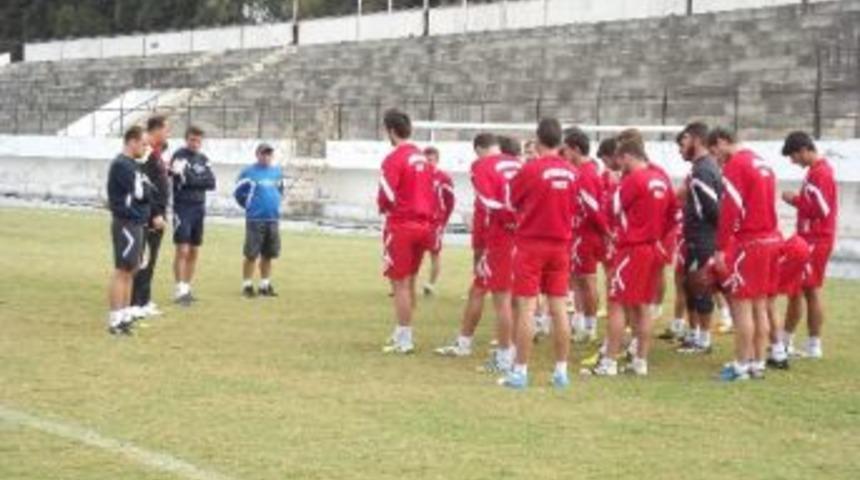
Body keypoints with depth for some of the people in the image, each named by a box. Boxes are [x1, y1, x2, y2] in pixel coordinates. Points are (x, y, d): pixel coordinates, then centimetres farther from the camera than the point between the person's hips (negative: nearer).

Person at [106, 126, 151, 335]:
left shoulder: (131, 164, 16)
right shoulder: (122, 165, -15)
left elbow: (144, 192, 17)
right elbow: (141, 193, -18)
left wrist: (145, 187, -2)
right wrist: (147, 184, 0)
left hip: (135, 223, 10)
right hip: (126, 224, -10)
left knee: (130, 270, 13)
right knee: (122, 270, -8)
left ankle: (125, 315, 20)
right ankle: (115, 320, -6)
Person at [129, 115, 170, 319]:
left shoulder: (156, 152, 16)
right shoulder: (149, 153, -17)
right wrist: (155, 215, -22)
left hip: (157, 215, 10)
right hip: (150, 217, -10)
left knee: (150, 260, 14)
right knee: (143, 260, -7)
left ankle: (145, 301, 21)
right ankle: (136, 304, -4)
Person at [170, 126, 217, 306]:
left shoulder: (204, 159, 13)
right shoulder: (179, 155, -6)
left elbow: (211, 183, 0)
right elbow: (184, 180, -19)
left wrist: (192, 180, -9)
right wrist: (201, 180, -9)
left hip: (199, 208, 6)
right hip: (183, 208, -6)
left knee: (194, 252, 9)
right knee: (182, 250, -10)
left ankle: (187, 288, 17)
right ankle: (180, 291, -8)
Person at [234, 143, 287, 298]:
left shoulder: (277, 171, 9)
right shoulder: (249, 172, -6)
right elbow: (238, 192, -1)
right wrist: (249, 205, 0)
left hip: (273, 219, 5)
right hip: (255, 220, -5)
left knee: (268, 255, 10)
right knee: (251, 255, -2)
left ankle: (265, 285, 20)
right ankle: (247, 285, 7)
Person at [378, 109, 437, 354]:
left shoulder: (394, 159, -14)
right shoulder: (423, 158, 10)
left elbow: (387, 196, -15)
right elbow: (433, 193, 12)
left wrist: (382, 206, 6)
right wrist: (428, 217, 17)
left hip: (401, 225, -7)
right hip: (423, 224, 8)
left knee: (400, 283, 0)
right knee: (409, 282, 17)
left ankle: (404, 341, 2)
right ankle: (402, 333, 25)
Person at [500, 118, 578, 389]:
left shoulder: (531, 169, -13)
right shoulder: (571, 173, 1)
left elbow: (512, 202, 0)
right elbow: (573, 208, 11)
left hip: (531, 244, -4)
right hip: (560, 245, 4)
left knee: (526, 308, -1)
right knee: (558, 309, 7)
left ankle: (520, 372, 1)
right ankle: (561, 372, 11)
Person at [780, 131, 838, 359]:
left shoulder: (820, 172, -16)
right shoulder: (817, 170, 15)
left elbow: (821, 209, -22)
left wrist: (795, 200, -12)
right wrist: (799, 199, 3)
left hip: (816, 241, -10)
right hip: (808, 239, 10)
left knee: (811, 290, -4)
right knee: (795, 288, 13)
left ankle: (814, 345, 4)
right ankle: (786, 341, 20)